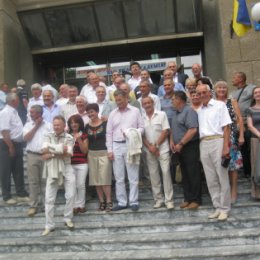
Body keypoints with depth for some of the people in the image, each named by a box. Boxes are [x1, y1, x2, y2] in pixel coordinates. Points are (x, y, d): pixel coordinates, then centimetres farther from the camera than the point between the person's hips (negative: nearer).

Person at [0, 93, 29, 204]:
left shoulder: (14, 111, 12)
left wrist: (18, 145, 16)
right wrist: (11, 147, -20)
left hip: (17, 144, 9)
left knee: (18, 171, 13)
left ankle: (21, 194, 22)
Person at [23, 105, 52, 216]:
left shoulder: (48, 125, 4)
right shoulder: (28, 125, 8)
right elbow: (26, 138, -7)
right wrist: (36, 126, -5)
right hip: (32, 155, 1)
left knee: (45, 181, 6)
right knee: (33, 181, 1)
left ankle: (45, 203, 17)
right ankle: (33, 205, 7)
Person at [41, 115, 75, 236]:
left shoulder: (69, 138, -1)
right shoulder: (48, 136, 3)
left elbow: (68, 154, -15)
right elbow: (44, 150, -14)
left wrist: (52, 153, -16)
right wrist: (61, 148, -18)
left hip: (66, 168, 0)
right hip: (52, 169, 1)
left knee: (70, 195, 2)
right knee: (49, 198, 1)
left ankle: (68, 219, 23)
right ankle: (49, 225, 11)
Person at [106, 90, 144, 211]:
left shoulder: (135, 111, 3)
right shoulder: (112, 114, 10)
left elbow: (141, 128, 3)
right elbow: (109, 133, 9)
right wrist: (109, 150, 3)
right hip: (116, 146, 3)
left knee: (133, 176, 1)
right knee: (119, 177, 7)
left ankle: (134, 202, 11)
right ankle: (122, 202, 16)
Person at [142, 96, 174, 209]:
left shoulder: (161, 114, 0)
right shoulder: (142, 118, 7)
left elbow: (166, 131, -5)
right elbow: (142, 135, 6)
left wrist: (156, 145, -10)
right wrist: (150, 147, -8)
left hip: (162, 149, -3)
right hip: (149, 151, 3)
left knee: (166, 173, -6)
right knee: (153, 175, 6)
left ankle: (169, 200, 1)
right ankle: (158, 199, 16)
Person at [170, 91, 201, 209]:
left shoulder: (189, 111, -13)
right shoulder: (175, 112, 14)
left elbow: (193, 130, -22)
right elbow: (173, 128, 21)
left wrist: (181, 144, -19)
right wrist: (172, 141, 4)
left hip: (190, 146, -8)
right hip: (180, 148, 8)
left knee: (193, 174, -2)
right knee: (185, 174, 11)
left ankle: (196, 200, 7)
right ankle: (187, 198, 19)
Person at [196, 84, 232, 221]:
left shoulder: (220, 105, 2)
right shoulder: (199, 110, 17)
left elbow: (226, 127, -5)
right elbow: (197, 129, 14)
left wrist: (225, 147, -14)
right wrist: (199, 149, 5)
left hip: (217, 141, -5)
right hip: (203, 144, 5)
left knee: (222, 177, -1)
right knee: (211, 179, 8)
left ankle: (224, 209, 8)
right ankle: (217, 207, 17)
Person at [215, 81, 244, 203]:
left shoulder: (232, 102, 6)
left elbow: (239, 119, 2)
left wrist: (241, 135, -5)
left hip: (231, 137, -1)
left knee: (232, 163, 1)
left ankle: (233, 191, 9)